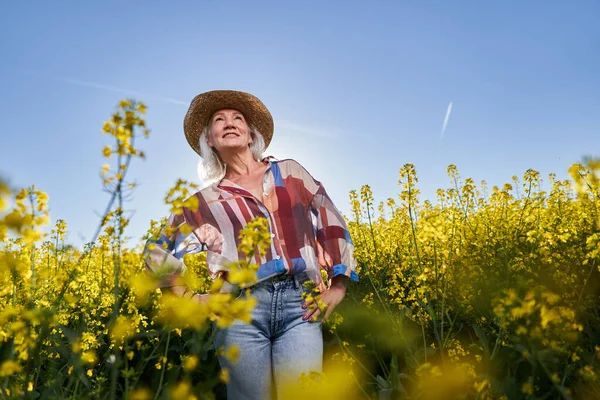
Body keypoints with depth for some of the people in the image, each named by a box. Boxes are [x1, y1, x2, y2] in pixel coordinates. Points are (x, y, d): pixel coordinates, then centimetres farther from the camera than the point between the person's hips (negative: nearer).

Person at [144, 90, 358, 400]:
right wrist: (192, 299, 7)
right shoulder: (206, 200, 11)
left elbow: (331, 223, 11)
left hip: (301, 304, 0)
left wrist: (338, 286, 4)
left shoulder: (290, 171, 14)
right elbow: (160, 257, 16)